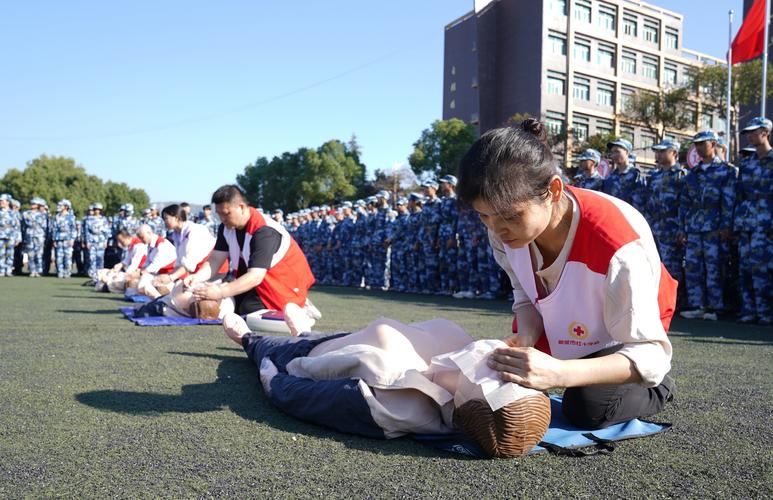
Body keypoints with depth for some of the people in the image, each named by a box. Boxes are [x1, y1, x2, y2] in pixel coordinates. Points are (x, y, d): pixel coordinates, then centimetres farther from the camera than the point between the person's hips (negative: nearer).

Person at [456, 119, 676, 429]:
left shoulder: (618, 243, -43)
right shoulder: (504, 228, -25)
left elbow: (649, 353, -40)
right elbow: (525, 295, -7)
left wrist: (558, 373, -56)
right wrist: (526, 339, -31)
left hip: (627, 332, -5)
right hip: (561, 329, 6)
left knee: (587, 409, -25)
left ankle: (657, 388, 9)